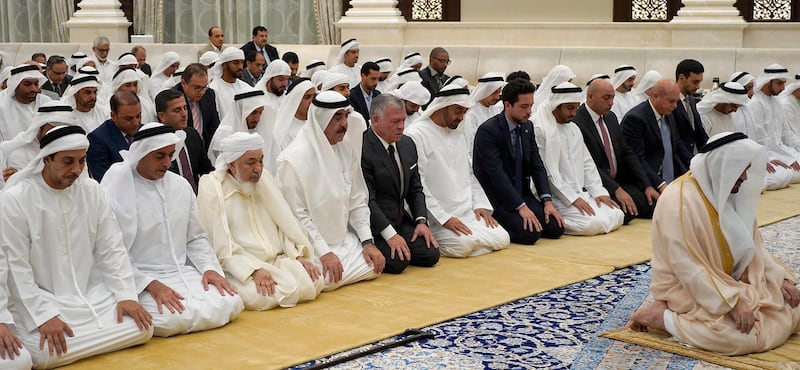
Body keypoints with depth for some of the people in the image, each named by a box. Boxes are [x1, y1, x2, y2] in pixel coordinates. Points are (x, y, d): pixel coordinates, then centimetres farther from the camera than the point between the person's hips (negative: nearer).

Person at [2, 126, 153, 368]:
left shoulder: (92, 191, 2)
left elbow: (111, 249, 6)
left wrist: (126, 294, -6)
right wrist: (44, 315, -22)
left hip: (91, 294, 5)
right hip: (39, 301, -5)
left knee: (142, 328, -11)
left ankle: (76, 342, 8)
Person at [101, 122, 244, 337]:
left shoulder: (181, 186, 12)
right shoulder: (116, 190, -7)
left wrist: (210, 268, 0)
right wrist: (151, 284, -20)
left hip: (183, 273, 6)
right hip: (139, 279, -5)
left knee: (230, 305, -17)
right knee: (173, 319, -32)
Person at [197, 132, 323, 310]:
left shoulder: (264, 179, 13)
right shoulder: (212, 188, -6)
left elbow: (285, 221, 12)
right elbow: (221, 245, -13)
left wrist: (300, 256, -3)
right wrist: (254, 270, -24)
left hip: (276, 260, 6)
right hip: (239, 269, -5)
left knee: (314, 282, -18)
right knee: (260, 296, -33)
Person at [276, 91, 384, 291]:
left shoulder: (347, 150, 3)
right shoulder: (294, 159, -17)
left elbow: (357, 200, 8)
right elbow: (296, 215, -17)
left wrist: (368, 241, -2)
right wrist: (323, 253, -20)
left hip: (343, 238, 7)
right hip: (309, 246, -6)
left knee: (374, 267, -8)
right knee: (327, 279, -27)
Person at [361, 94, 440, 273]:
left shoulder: (408, 144, 10)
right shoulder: (361, 149, -16)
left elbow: (415, 189, 15)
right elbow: (367, 199, -18)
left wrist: (421, 220, -1)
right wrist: (389, 233, -22)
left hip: (401, 220, 7)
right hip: (374, 223, -7)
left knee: (430, 254, -11)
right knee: (397, 262, -27)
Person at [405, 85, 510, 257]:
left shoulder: (459, 134, 18)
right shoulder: (416, 135, -9)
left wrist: (480, 204, 5)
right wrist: (444, 218, -18)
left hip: (467, 211, 9)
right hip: (436, 217, -8)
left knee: (501, 239, -9)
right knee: (464, 244, -31)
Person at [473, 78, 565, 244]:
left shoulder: (528, 127, 8)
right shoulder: (487, 130, -16)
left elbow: (537, 166, 7)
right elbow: (496, 173, -22)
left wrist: (547, 200, -7)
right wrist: (521, 206, -25)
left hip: (522, 194, 8)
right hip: (496, 198, -8)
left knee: (556, 228, -8)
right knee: (530, 233, -25)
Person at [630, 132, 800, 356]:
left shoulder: (729, 193, 3)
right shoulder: (679, 201, -23)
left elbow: (752, 245, 12)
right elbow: (688, 267, -26)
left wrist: (779, 278, -2)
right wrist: (732, 302, -28)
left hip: (728, 282, 9)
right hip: (691, 291, -9)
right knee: (746, 336, -26)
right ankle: (660, 316, -9)